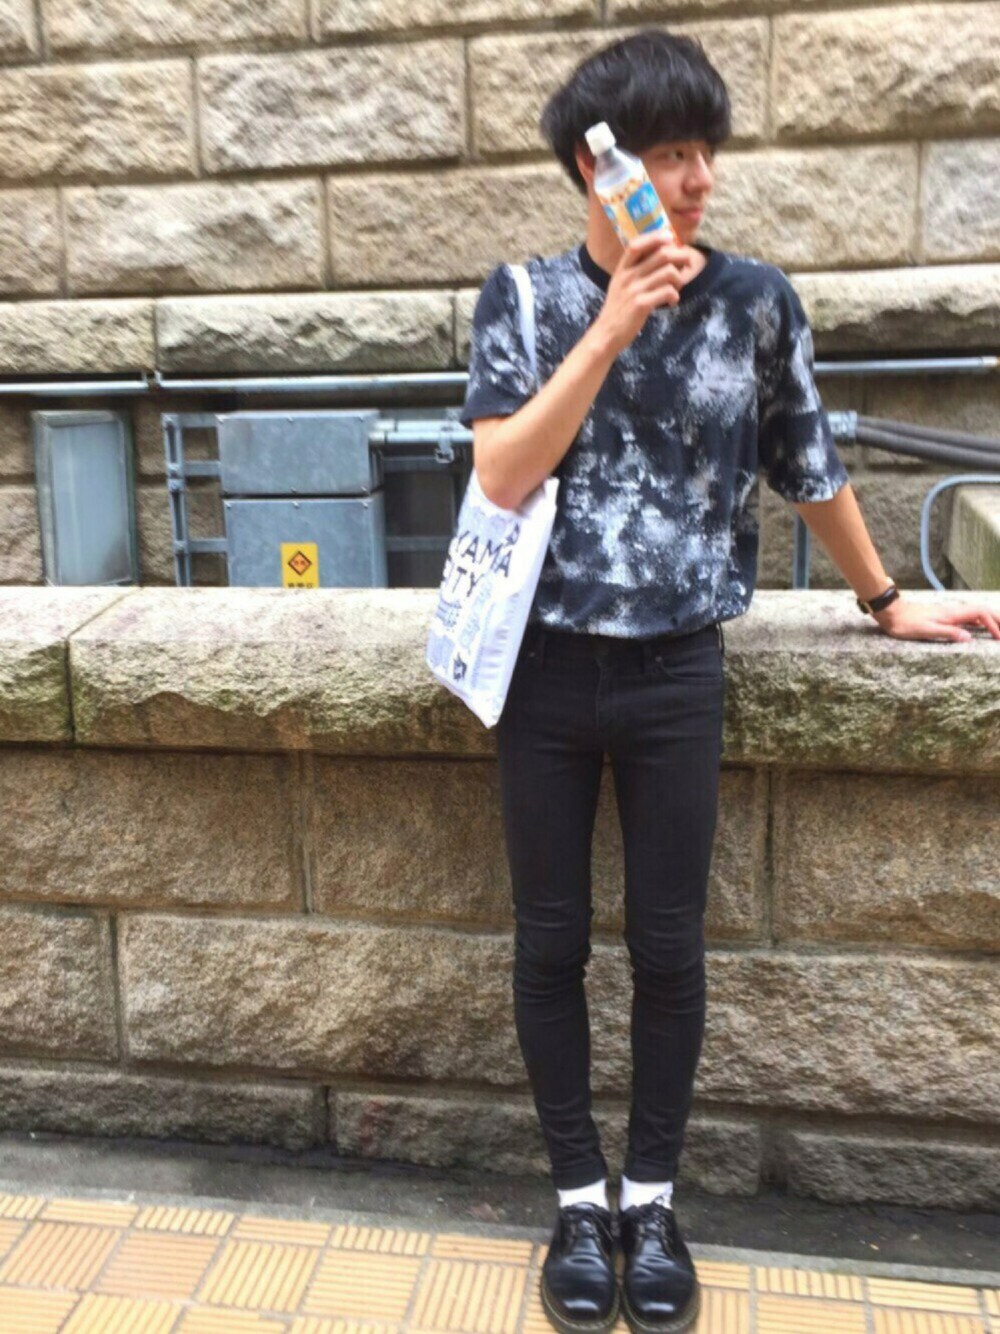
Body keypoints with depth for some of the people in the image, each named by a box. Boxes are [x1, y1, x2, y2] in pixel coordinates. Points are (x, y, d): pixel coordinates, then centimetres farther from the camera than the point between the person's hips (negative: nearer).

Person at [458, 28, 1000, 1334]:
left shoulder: (757, 299, 0)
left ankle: (653, 1201, 30)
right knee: (551, 943, 8)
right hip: (546, 669, 0)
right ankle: (580, 1197, 28)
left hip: (678, 672, 0)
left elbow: (810, 471, 11)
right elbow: (502, 476, -13)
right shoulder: (523, 297, -1)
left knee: (669, 945, 8)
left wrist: (885, 601, 19)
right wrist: (613, 325, -18)